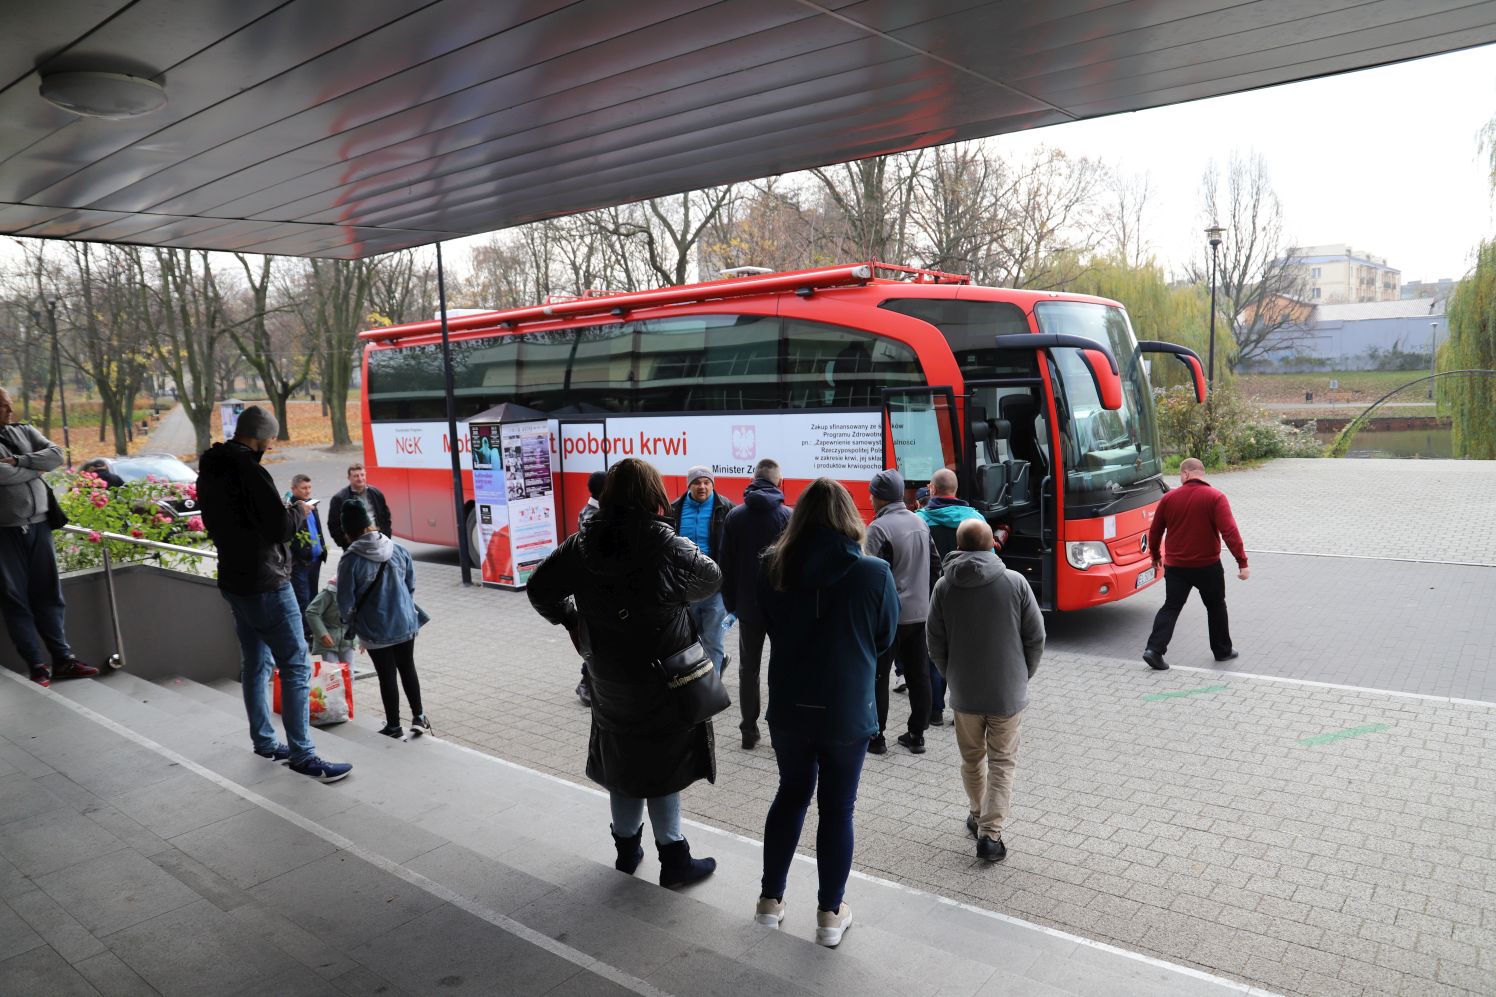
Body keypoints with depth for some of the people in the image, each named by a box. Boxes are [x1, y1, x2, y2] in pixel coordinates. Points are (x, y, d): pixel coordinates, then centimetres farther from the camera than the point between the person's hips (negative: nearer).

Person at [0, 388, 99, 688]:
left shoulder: (25, 431, 11)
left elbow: (55, 455, 0)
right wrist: (34, 468, -5)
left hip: (38, 525, 4)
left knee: (48, 595, 8)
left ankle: (63, 658, 15)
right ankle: (36, 666, 8)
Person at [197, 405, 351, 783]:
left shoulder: (209, 471, 9)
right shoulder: (247, 470, -21)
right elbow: (280, 527, -23)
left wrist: (281, 512, 10)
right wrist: (298, 512, -3)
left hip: (233, 580, 10)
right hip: (265, 584, -10)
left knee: (255, 663, 18)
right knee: (296, 667, -5)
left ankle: (264, 741, 28)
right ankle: (302, 755, -2)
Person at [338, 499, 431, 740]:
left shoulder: (350, 561, -17)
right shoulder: (398, 550, -5)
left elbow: (346, 601, -11)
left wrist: (348, 620, 9)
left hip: (374, 630, -3)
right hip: (405, 623, 3)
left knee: (387, 675, 7)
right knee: (407, 668, 18)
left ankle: (394, 726, 17)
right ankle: (418, 717, 24)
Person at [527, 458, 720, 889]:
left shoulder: (582, 546, -7)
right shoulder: (669, 546, -19)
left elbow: (540, 589, 2)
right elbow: (711, 578, -2)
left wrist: (570, 619, 15)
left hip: (609, 676, 5)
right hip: (664, 676, -4)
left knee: (623, 759, 19)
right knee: (662, 766, 8)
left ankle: (626, 849, 32)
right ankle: (673, 857, 17)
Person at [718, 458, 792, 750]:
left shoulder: (735, 516, -1)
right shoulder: (789, 516, -10)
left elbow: (725, 564, 2)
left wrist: (730, 601, 10)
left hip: (748, 605, 2)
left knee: (748, 668, 12)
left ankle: (749, 730, 14)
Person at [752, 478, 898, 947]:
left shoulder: (773, 568, -10)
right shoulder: (874, 573, -16)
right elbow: (884, 640, -1)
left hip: (789, 707, 3)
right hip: (847, 711, -2)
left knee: (791, 794, 21)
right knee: (837, 807, 13)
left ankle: (770, 900, 31)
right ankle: (831, 914, 24)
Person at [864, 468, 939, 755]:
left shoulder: (879, 528, -16)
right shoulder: (920, 523, 7)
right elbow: (935, 567, 13)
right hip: (919, 612, 7)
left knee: (878, 676, 4)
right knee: (918, 675, 12)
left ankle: (875, 737, 10)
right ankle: (917, 735, 20)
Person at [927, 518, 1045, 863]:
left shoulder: (944, 586, -8)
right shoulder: (1015, 582, -10)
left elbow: (935, 642, -3)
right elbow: (1036, 637, -5)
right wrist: (1022, 676, 10)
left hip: (964, 692, 1)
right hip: (1007, 692, -1)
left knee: (972, 758, 20)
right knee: (1002, 762, 9)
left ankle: (977, 816, 35)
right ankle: (990, 833, 4)